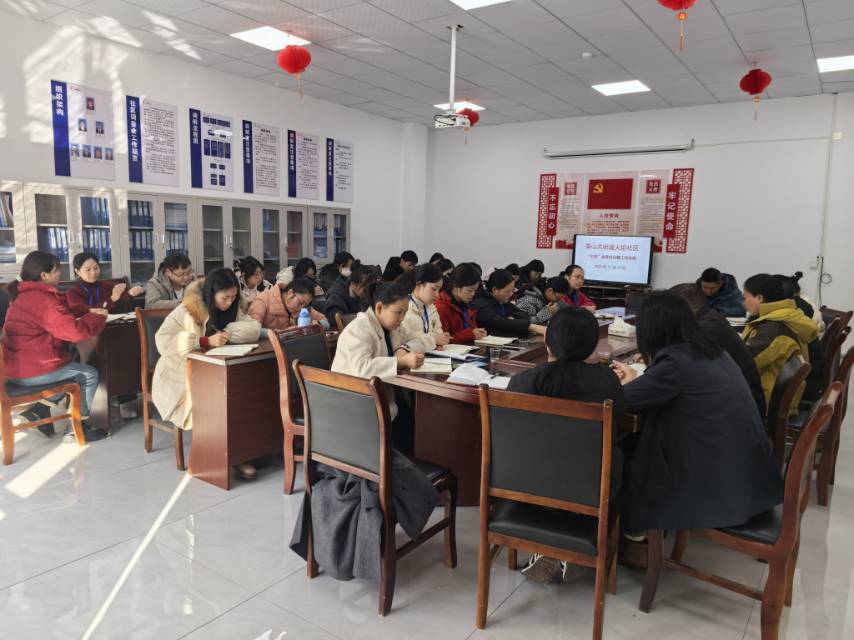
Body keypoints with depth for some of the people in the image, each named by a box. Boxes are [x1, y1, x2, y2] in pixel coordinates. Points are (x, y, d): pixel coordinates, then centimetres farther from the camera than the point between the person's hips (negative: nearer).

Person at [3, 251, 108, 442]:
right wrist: (98, 317, -7)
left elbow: (60, 320, 18)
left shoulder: (25, 294, 11)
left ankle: (39, 409, 17)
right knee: (89, 375, 4)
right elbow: (76, 331, -23)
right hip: (33, 370, -10)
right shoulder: (42, 299, -21)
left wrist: (88, 313, 7)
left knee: (74, 371, 27)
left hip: (18, 367, 10)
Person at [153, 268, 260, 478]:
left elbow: (254, 328, -11)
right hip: (182, 375, -5)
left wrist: (227, 333, -24)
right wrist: (205, 341, -35)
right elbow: (163, 341, -28)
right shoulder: (189, 309, -16)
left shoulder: (231, 308, 1)